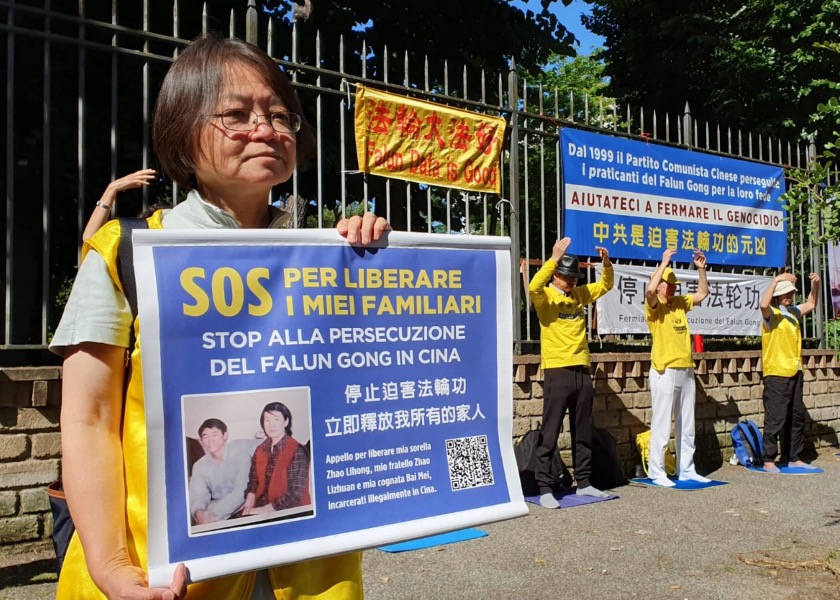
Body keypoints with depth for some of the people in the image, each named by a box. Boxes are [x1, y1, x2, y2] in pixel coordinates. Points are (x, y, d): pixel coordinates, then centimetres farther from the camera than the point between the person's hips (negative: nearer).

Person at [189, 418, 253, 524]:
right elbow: (198, 496, -4)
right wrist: (198, 512, -28)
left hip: (240, 508, -3)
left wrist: (213, 512, -27)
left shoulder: (240, 454, -7)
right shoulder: (199, 466, 6)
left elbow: (242, 491, -16)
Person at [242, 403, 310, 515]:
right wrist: (248, 506, -7)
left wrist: (263, 510, -16)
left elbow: (295, 494, -16)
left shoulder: (297, 452, -12)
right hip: (262, 510, 6)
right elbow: (254, 483, 10)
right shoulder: (260, 450, 7)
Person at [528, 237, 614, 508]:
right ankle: (545, 488, 2)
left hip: (582, 371, 6)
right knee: (550, 434, -3)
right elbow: (533, 286, -26)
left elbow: (605, 285, 20)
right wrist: (554, 258, -30)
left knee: (583, 433, 13)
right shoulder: (545, 296, -4)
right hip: (557, 372, -6)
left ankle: (583, 483, 24)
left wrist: (606, 263, 1)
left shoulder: (580, 294, 14)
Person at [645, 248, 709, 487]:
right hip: (665, 372, -7)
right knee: (661, 425, -5)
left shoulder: (680, 303, 14)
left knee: (687, 425, 12)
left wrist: (701, 269, 9)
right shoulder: (654, 306, -7)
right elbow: (649, 290, -28)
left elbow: (703, 293, 23)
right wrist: (664, 262, -22)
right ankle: (657, 472, 2)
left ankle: (686, 470, 21)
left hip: (686, 371, 7)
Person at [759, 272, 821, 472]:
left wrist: (815, 284, 12)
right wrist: (776, 280, -30)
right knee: (775, 418, -6)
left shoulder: (793, 312, 14)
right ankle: (769, 460, 1)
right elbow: (763, 304, -32)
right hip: (776, 374, -8)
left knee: (797, 417, 13)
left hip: (794, 372, 8)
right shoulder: (771, 313, -9)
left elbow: (811, 304, 29)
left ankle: (794, 458, 22)